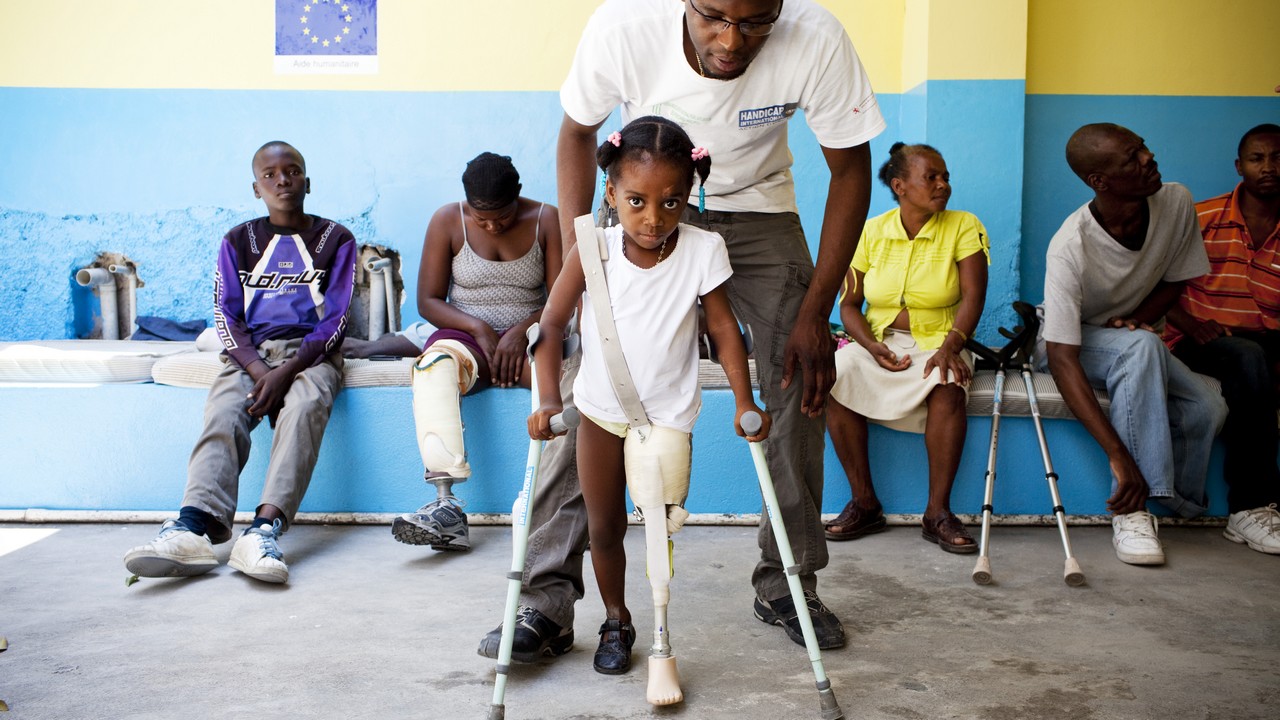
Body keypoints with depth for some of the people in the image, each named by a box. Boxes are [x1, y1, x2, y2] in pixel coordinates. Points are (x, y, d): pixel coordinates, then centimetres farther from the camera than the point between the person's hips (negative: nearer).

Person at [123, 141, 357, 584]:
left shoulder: (336, 240, 10)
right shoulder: (238, 242, 17)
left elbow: (335, 318, 0)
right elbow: (226, 317, 6)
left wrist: (286, 373, -16)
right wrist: (260, 372, -14)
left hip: (311, 350, -2)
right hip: (250, 353, 2)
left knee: (305, 404, -36)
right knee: (223, 411, -30)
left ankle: (264, 529, -53)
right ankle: (195, 527, -51)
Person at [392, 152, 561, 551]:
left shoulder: (547, 220, 2)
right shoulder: (447, 221, 2)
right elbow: (428, 301, 0)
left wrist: (521, 331, -20)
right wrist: (479, 329, -16)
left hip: (526, 336, 0)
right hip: (466, 334, 0)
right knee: (434, 363, -38)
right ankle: (446, 506, -49)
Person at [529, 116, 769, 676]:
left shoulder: (703, 250, -16)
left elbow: (724, 328, -7)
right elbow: (552, 323, -12)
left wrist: (744, 403, -8)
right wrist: (548, 399, -21)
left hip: (667, 412, -1)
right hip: (599, 410, 2)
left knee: (659, 519, -18)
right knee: (604, 527, 15)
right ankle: (616, 621, 37)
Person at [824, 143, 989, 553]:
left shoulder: (964, 227, -1)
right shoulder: (872, 232, 3)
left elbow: (973, 296, -9)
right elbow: (850, 303, 3)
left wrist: (950, 347, -26)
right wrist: (871, 346, -15)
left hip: (936, 342, -1)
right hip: (878, 341, 2)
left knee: (949, 389, -35)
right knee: (834, 380, -28)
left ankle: (938, 511, -22)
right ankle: (865, 504, -16)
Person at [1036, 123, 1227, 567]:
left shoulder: (1176, 203, -16)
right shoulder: (1070, 248, -32)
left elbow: (1175, 280, 4)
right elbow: (1063, 360, -36)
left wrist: (1136, 320, -20)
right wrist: (1119, 455, -43)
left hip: (1130, 338, 5)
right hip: (1068, 342, -5)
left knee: (1208, 408, -24)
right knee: (1142, 346, -38)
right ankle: (1132, 510, -35)